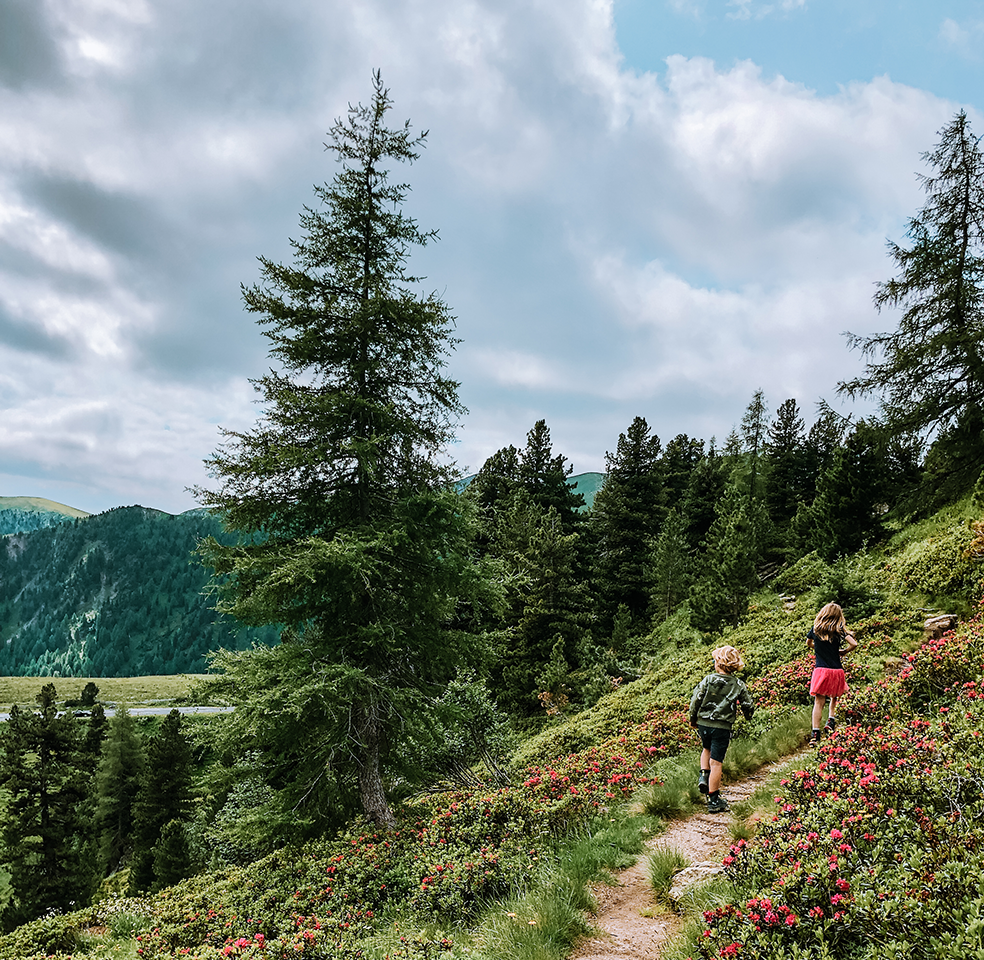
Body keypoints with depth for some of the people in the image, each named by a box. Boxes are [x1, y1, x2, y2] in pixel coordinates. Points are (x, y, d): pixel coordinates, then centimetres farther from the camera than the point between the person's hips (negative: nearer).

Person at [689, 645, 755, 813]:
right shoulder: (739, 685, -4)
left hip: (703, 724, 1)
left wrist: (693, 719, 11)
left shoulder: (708, 680, -6)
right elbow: (748, 706, 3)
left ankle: (704, 776, 12)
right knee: (716, 763, 3)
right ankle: (713, 801, 9)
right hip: (723, 728, -1)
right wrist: (748, 716, 27)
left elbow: (696, 700, -5)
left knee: (707, 749, 31)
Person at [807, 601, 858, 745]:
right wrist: (843, 652, 6)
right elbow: (854, 644, -10)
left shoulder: (815, 628, 6)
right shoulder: (838, 630, 0)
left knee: (818, 702, 0)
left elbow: (808, 643, 23)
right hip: (836, 670, 0)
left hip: (821, 670, 0)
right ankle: (831, 721, 6)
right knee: (834, 698, 23)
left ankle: (815, 733, -7)